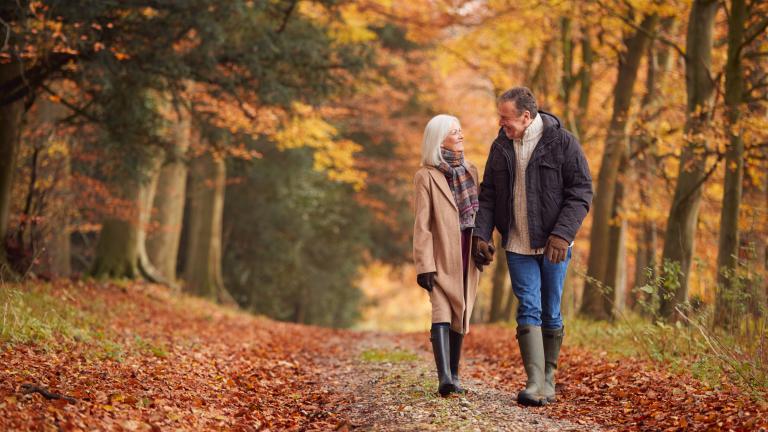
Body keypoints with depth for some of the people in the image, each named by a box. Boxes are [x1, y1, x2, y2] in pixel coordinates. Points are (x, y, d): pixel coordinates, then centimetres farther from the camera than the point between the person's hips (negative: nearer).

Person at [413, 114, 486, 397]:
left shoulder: (470, 171, 12)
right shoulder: (426, 176, -6)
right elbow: (422, 224, -9)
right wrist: (424, 265, -14)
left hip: (467, 254, 6)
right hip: (442, 255, -6)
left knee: (460, 314, 9)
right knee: (442, 312, -15)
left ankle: (454, 374, 17)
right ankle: (444, 377, -25)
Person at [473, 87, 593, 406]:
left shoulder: (562, 142, -7)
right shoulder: (501, 147, 6)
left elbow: (581, 192, -9)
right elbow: (488, 195, 11)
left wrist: (562, 233, -19)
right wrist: (481, 234, -2)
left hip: (554, 245, -2)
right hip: (518, 246, 2)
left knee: (551, 313, 6)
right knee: (529, 310, -8)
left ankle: (548, 380, 19)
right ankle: (535, 384, -14)